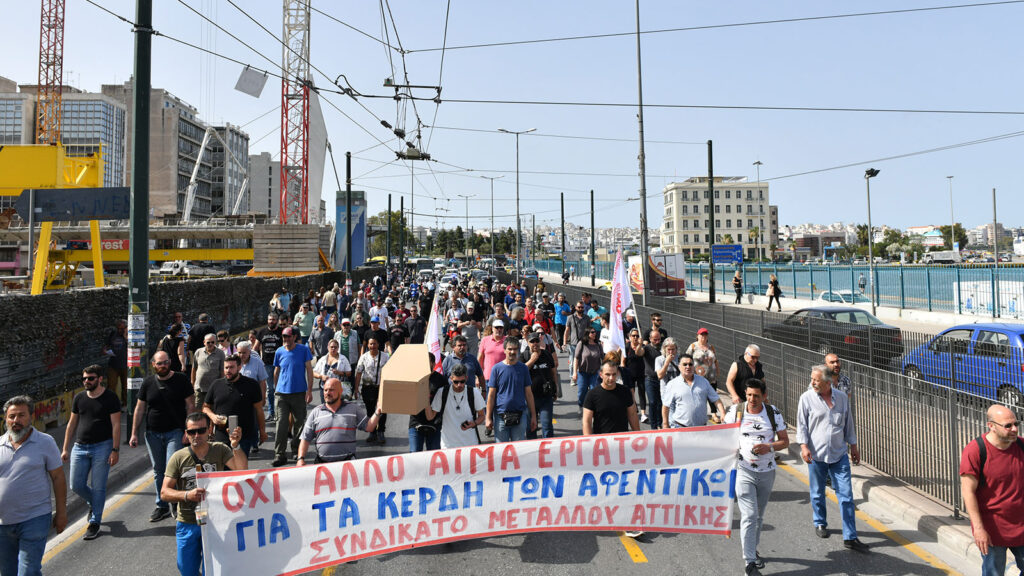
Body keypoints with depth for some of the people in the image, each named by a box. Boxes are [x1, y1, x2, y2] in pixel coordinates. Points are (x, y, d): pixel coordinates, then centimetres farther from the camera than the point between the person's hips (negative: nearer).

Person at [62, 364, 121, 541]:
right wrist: (65, 449, 12)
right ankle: (94, 503, 35)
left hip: (102, 447, -5)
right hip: (80, 447, 5)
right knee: (77, 485, 5)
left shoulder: (110, 398, -5)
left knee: (98, 487, -2)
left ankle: (94, 523, 10)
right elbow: (72, 423, 15)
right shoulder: (79, 398, 9)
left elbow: (116, 425, -8)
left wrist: (115, 450, -13)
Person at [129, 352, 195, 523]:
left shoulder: (181, 380, -3)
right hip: (153, 434, 4)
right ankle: (162, 506, 22)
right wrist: (134, 433, 5)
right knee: (158, 472, 11)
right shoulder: (148, 382, 6)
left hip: (175, 432, -4)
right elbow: (140, 408, 10)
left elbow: (191, 405, -3)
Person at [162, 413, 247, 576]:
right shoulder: (178, 458, -4)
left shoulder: (220, 450, -4)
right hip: (187, 524, 1)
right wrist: (187, 495, -23)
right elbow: (164, 492, -4)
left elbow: (242, 470, -18)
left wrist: (236, 446, -33)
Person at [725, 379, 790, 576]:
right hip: (743, 471, -3)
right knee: (749, 516, -9)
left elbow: (785, 441, 3)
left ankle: (752, 548, 40)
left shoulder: (774, 413, -1)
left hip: (767, 472, 3)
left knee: (759, 515, 18)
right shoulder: (735, 411, -5)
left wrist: (769, 447, -16)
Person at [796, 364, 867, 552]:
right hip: (816, 454, -1)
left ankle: (850, 537, 5)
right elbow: (801, 424, -3)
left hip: (839, 455, 2)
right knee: (817, 494, 12)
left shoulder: (842, 398, 3)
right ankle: (820, 523, 35)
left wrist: (853, 446, 18)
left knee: (846, 494, -1)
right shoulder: (807, 398, -4)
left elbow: (849, 424, 15)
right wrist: (804, 446, -13)